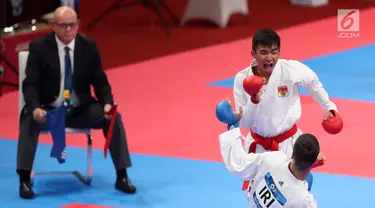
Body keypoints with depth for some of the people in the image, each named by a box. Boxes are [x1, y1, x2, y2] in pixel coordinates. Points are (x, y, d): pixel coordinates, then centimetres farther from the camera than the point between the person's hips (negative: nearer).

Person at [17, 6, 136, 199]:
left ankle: (122, 176, -10)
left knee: (113, 118, -20)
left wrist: (108, 103, -20)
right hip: (49, 110, -2)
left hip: (81, 110, 2)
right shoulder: (39, 47, -9)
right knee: (29, 120, -33)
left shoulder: (89, 46, -2)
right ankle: (24, 180, -28)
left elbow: (100, 82, 1)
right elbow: (30, 83, -12)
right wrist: (35, 108, -33)